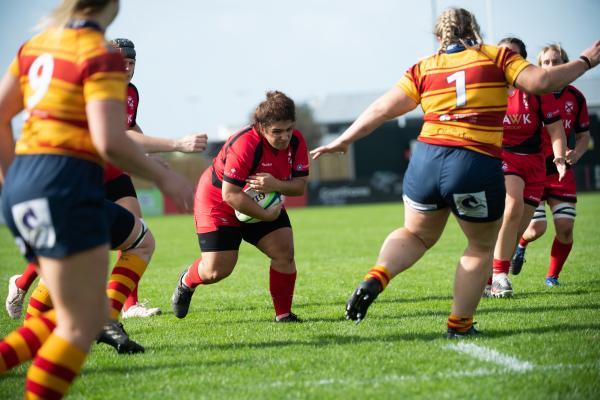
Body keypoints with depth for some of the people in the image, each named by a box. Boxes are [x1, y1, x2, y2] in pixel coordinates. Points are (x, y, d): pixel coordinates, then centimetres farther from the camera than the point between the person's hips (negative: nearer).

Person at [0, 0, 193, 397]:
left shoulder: (37, 44, 14)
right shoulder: (102, 56, -10)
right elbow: (109, 141, -19)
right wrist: (165, 177, -6)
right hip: (65, 186, -9)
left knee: (94, 314, 16)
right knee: (82, 327, -1)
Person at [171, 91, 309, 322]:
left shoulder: (295, 142, -15)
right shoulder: (245, 145, -35)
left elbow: (299, 185, -12)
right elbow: (230, 194, -34)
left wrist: (276, 185, -34)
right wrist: (266, 216, -29)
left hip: (263, 201, 6)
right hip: (218, 201, -6)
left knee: (284, 253, -12)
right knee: (217, 270, -8)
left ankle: (283, 314, 3)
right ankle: (187, 282, 28)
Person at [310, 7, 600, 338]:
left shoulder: (424, 68, 10)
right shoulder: (497, 57, 3)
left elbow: (382, 109, 8)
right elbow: (540, 82, -6)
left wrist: (343, 141, 16)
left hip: (426, 159, 3)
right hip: (478, 166, -3)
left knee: (416, 234, 26)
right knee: (482, 246, 19)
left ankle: (375, 278, 0)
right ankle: (459, 325, 20)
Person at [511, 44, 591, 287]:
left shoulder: (575, 97, 2)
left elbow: (584, 135, 12)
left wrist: (576, 154, -8)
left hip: (561, 172, 3)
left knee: (565, 227, -7)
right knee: (536, 228, -11)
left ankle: (552, 277, 14)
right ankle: (520, 244, 26)